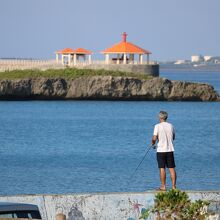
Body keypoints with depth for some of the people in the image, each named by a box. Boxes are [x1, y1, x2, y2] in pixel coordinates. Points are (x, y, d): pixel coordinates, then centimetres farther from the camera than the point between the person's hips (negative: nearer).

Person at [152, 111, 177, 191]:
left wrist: (153, 143, 9)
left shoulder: (157, 126, -8)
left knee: (162, 169, 0)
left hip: (161, 150, -4)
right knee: (172, 169, 5)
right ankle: (173, 186, 4)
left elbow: (154, 138, -12)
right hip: (170, 150, 4)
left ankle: (163, 186, 1)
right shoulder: (171, 126, 5)